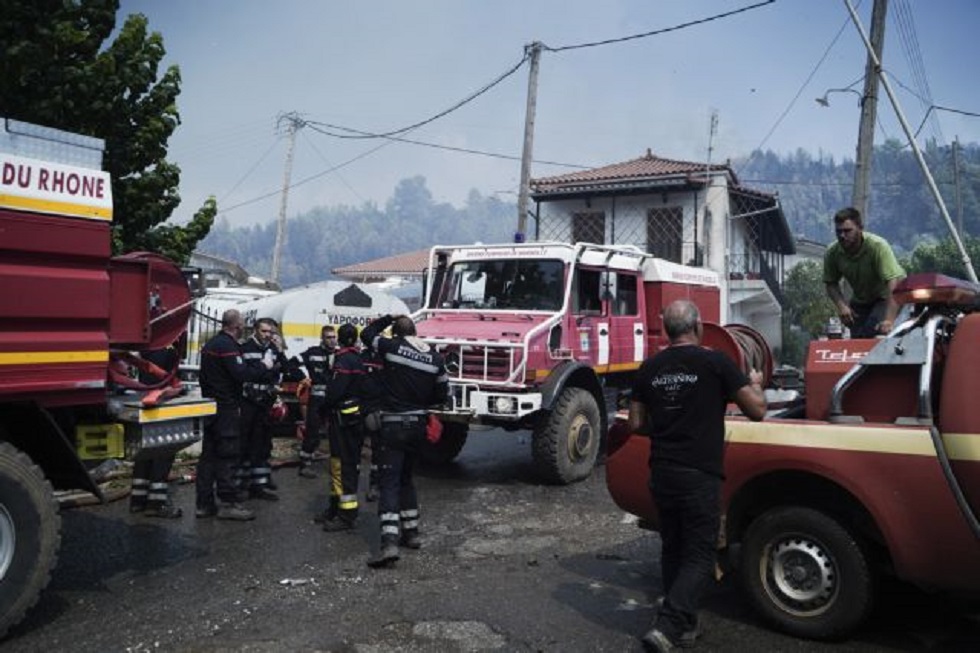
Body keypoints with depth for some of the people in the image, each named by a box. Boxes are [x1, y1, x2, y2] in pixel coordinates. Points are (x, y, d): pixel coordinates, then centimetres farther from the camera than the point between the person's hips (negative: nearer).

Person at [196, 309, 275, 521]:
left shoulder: (210, 344, 16)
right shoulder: (227, 345, -15)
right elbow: (241, 374, -24)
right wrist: (264, 367, -11)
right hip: (226, 408, -10)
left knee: (209, 454, 11)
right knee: (227, 455, -5)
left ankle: (204, 503, 15)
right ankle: (228, 503, -1)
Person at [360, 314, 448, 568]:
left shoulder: (392, 347, -9)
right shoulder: (436, 359, 2)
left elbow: (366, 334, 8)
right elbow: (442, 393, 9)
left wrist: (387, 319, 18)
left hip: (393, 425, -5)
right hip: (418, 425, 5)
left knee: (390, 483, -7)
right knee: (406, 479, 22)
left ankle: (390, 543, -17)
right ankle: (411, 532, 28)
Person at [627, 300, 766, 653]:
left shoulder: (649, 368, 3)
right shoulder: (716, 362, -9)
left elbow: (637, 424, 8)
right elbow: (757, 410, -3)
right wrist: (756, 383, 16)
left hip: (661, 474, 5)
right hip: (699, 476, -4)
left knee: (672, 551, 18)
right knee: (699, 557, 5)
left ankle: (685, 624, 28)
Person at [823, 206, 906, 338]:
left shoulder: (878, 246, -30)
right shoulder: (832, 253, -15)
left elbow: (893, 282, -38)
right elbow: (831, 283, -2)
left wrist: (889, 320, -47)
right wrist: (841, 306, -22)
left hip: (887, 298, -5)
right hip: (860, 301, 5)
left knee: (871, 333, -26)